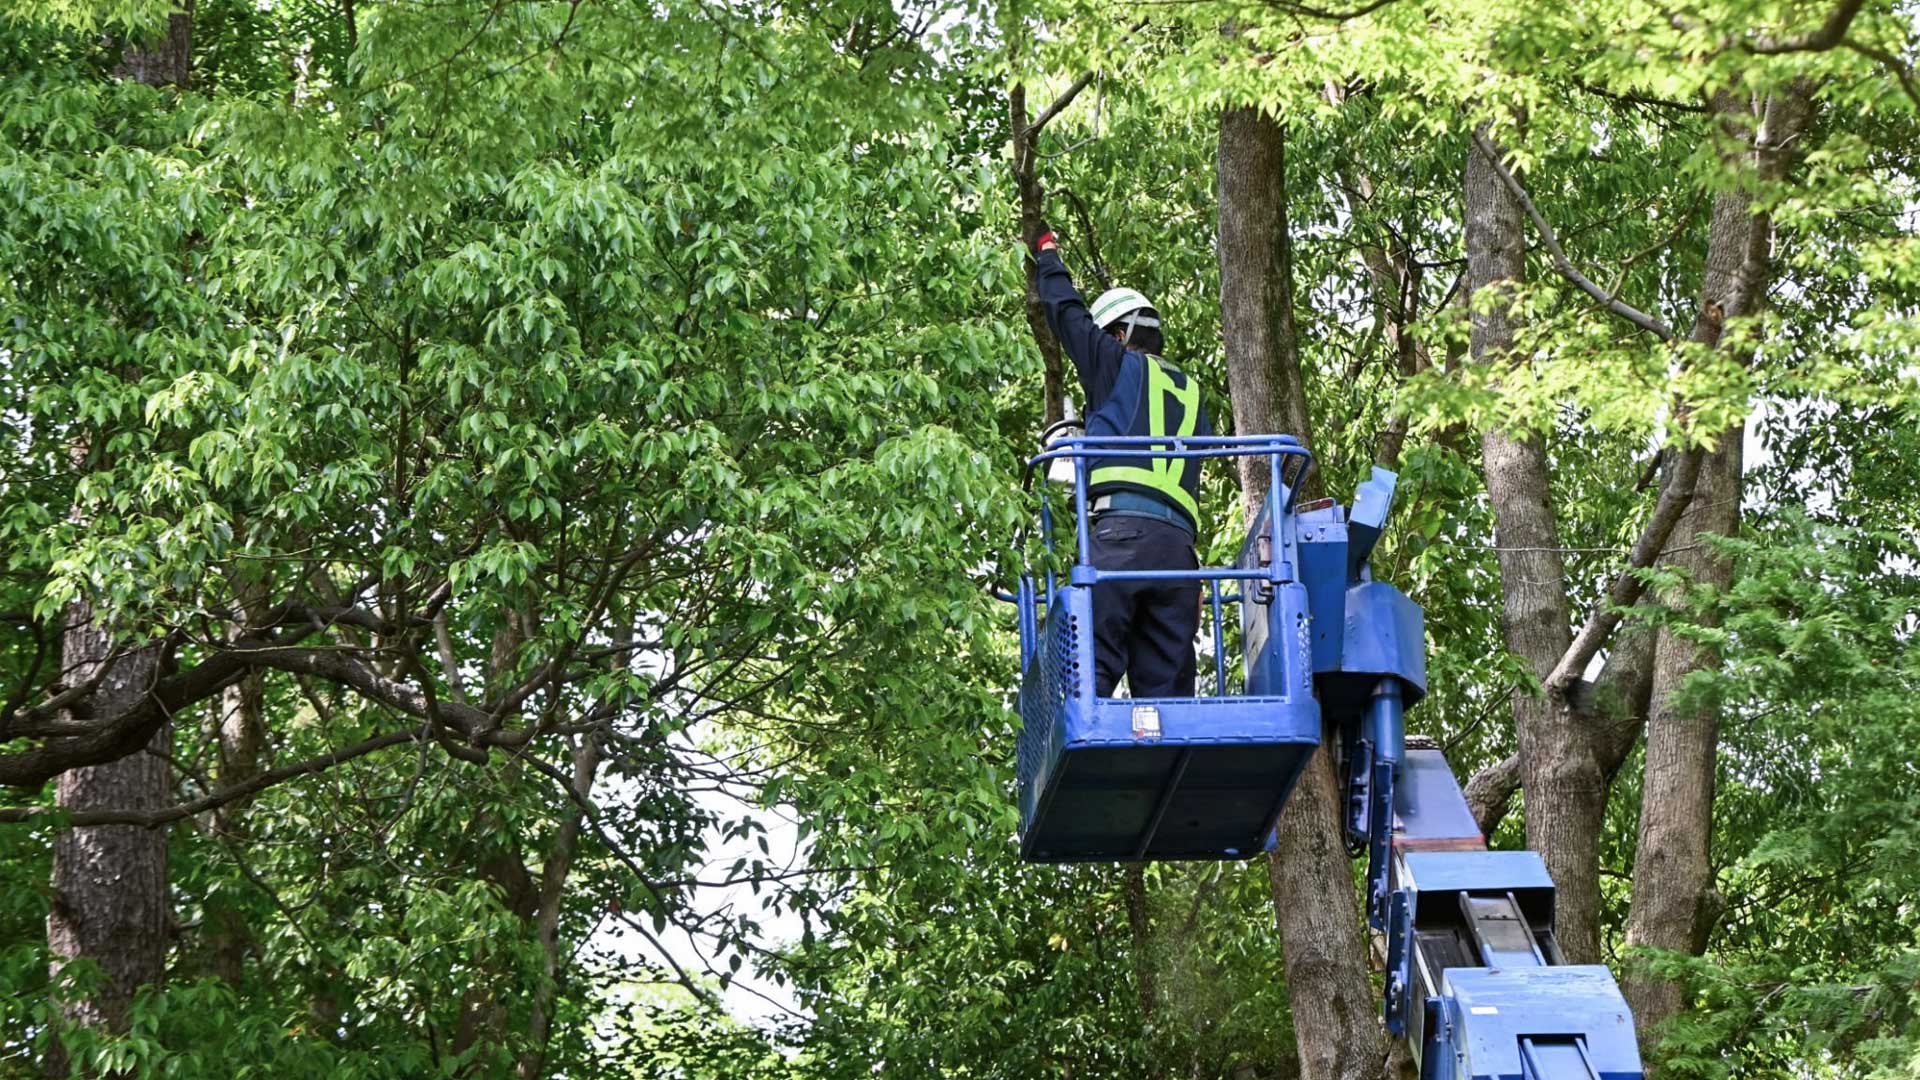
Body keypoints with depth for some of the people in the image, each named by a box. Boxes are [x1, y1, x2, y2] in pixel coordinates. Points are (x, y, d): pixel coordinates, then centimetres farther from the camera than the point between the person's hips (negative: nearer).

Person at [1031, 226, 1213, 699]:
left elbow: (1067, 313, 25)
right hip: (1179, 543, 6)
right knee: (1167, 687, 1)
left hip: (1122, 531, -6)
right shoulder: (1192, 394, 30)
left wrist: (1048, 255, 42)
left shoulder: (1118, 364, 15)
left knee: (1091, 670, -16)